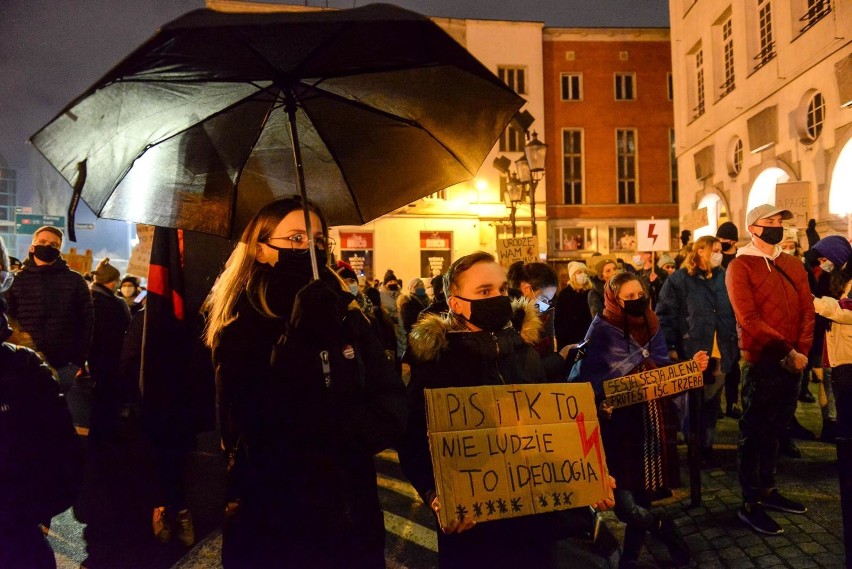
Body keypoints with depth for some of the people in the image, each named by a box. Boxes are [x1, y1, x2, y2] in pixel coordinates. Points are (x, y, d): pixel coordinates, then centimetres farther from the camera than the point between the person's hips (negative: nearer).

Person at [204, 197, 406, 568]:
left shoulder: (345, 317, -1)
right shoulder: (238, 330, -10)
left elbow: (392, 409, -6)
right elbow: (259, 433, -21)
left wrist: (322, 432, -20)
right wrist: (301, 338, -26)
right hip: (269, 528, -3)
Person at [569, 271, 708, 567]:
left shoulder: (650, 328, 7)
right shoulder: (601, 333, -10)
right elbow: (582, 383, -13)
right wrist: (600, 403, -30)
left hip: (651, 424, 5)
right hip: (619, 426, -5)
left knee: (642, 495, 12)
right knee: (624, 504, -6)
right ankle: (663, 528, 23)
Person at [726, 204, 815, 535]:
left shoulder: (794, 265, 13)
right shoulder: (740, 267, -8)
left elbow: (807, 310, 7)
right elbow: (748, 319, -17)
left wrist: (802, 351, -7)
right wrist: (787, 352, -17)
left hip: (793, 362, 6)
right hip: (760, 362, -6)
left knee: (775, 430, 16)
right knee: (754, 433, 1)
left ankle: (768, 490, 29)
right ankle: (750, 505, 9)